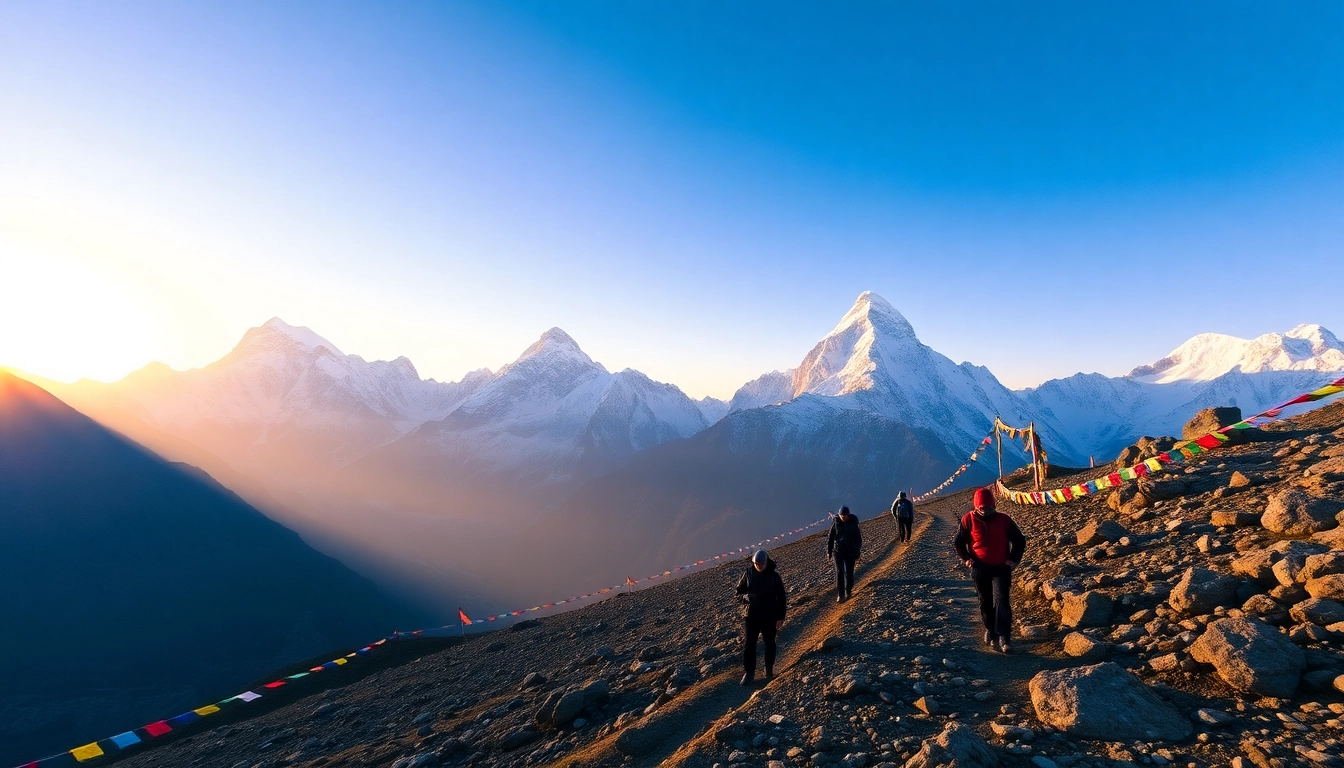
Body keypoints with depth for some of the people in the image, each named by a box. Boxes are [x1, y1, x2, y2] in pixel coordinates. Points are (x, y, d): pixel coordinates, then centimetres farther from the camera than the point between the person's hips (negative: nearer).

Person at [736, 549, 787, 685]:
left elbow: (781, 598, -6)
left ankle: (769, 669, 35)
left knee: (769, 643, 16)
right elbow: (739, 590, 3)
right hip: (751, 615, 1)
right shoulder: (749, 574, -6)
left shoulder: (774, 576, -11)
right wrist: (745, 596, -19)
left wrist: (781, 617, -7)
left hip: (770, 616, -1)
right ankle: (749, 673, 8)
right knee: (749, 644, -1)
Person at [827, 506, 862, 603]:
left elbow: (858, 540, 0)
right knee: (839, 573, 0)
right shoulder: (836, 524, -7)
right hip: (838, 551, 1)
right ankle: (840, 594, 7)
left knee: (849, 573, 3)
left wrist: (857, 553, -1)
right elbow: (830, 538, 1)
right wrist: (829, 551, 2)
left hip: (850, 552, 0)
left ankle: (848, 591, 23)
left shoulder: (853, 524, -8)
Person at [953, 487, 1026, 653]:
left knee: (1001, 601, -11)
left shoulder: (1003, 519, -4)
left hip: (1001, 568, -1)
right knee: (986, 603, 11)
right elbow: (959, 542, 6)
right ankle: (990, 631, 28)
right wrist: (966, 558, -5)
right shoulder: (969, 519, -5)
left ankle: (1004, 638, -11)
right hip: (980, 569, 1)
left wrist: (1014, 559, -2)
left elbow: (1019, 540, 8)